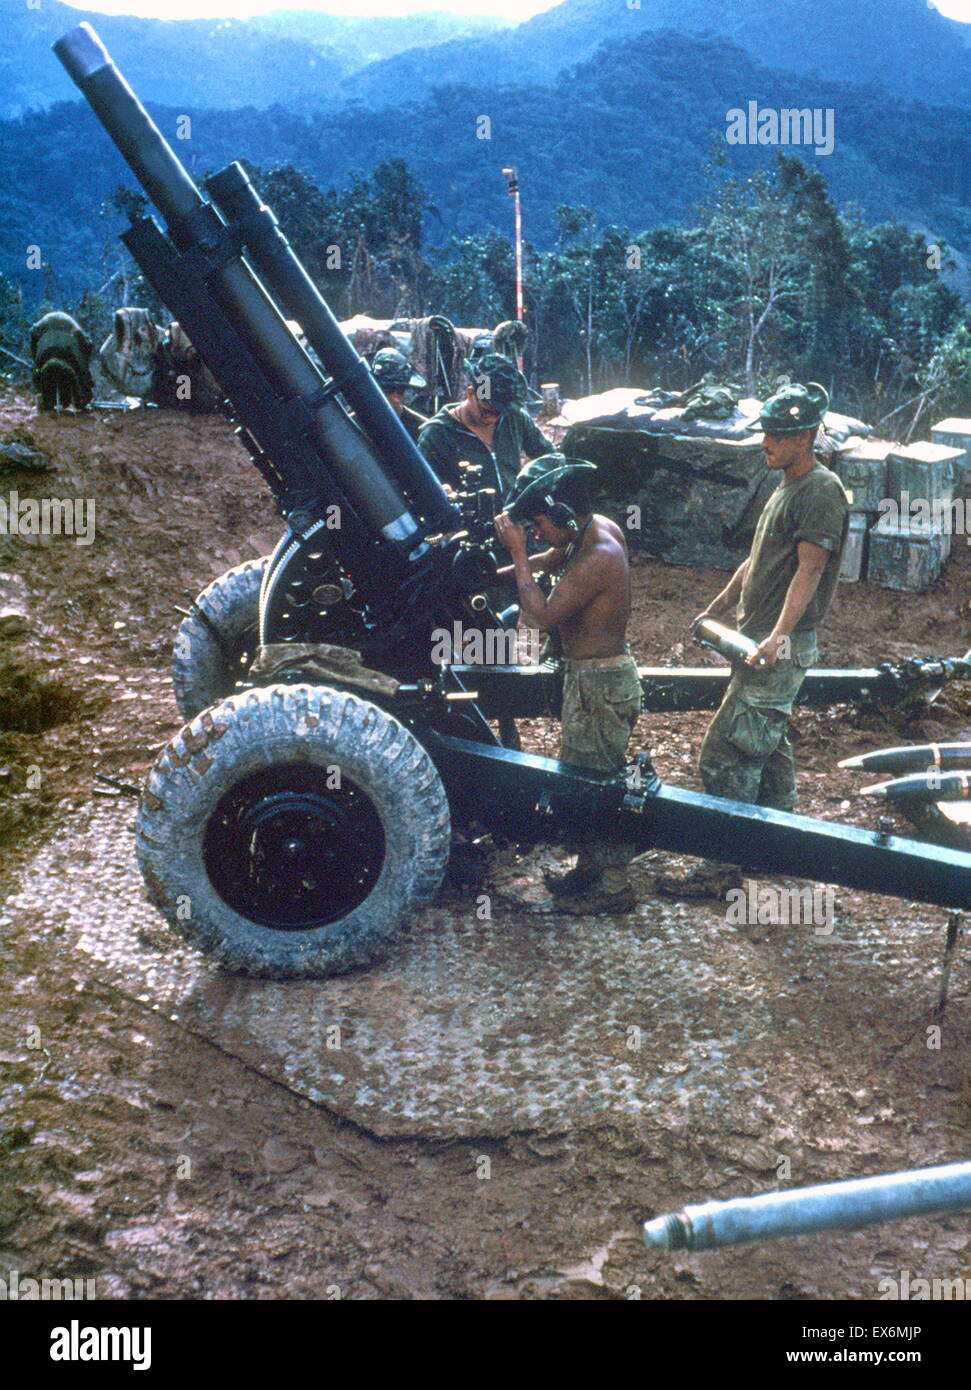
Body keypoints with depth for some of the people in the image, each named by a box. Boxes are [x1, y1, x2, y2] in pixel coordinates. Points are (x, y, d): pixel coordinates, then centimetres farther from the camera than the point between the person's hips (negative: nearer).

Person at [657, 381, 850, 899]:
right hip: (756, 639, 11)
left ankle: (722, 868, -6)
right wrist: (715, 610, 26)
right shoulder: (786, 486, 17)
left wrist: (778, 636, -34)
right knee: (767, 744, 18)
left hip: (782, 649, -11)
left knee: (727, 753, -12)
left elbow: (809, 570, -23)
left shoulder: (821, 492, -14)